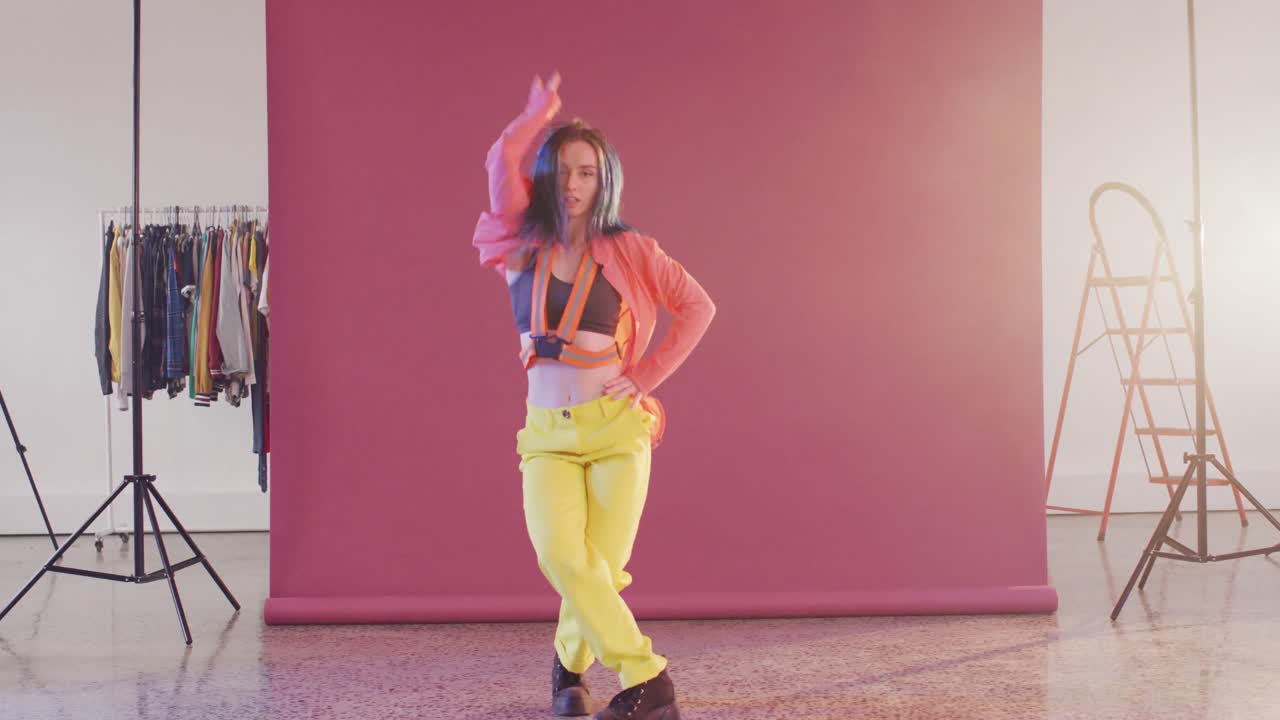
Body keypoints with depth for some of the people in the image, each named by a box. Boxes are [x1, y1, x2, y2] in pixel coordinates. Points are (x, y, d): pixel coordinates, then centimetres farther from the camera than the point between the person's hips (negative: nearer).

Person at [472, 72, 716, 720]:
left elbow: (698, 307, 3)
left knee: (600, 569, -9)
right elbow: (502, 160, -7)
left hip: (615, 429, -1)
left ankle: (570, 664, 22)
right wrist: (540, 111, 10)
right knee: (560, 557, -19)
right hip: (546, 434, 2)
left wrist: (647, 375, -2)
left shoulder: (627, 251, 2)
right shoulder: (524, 244, 6)